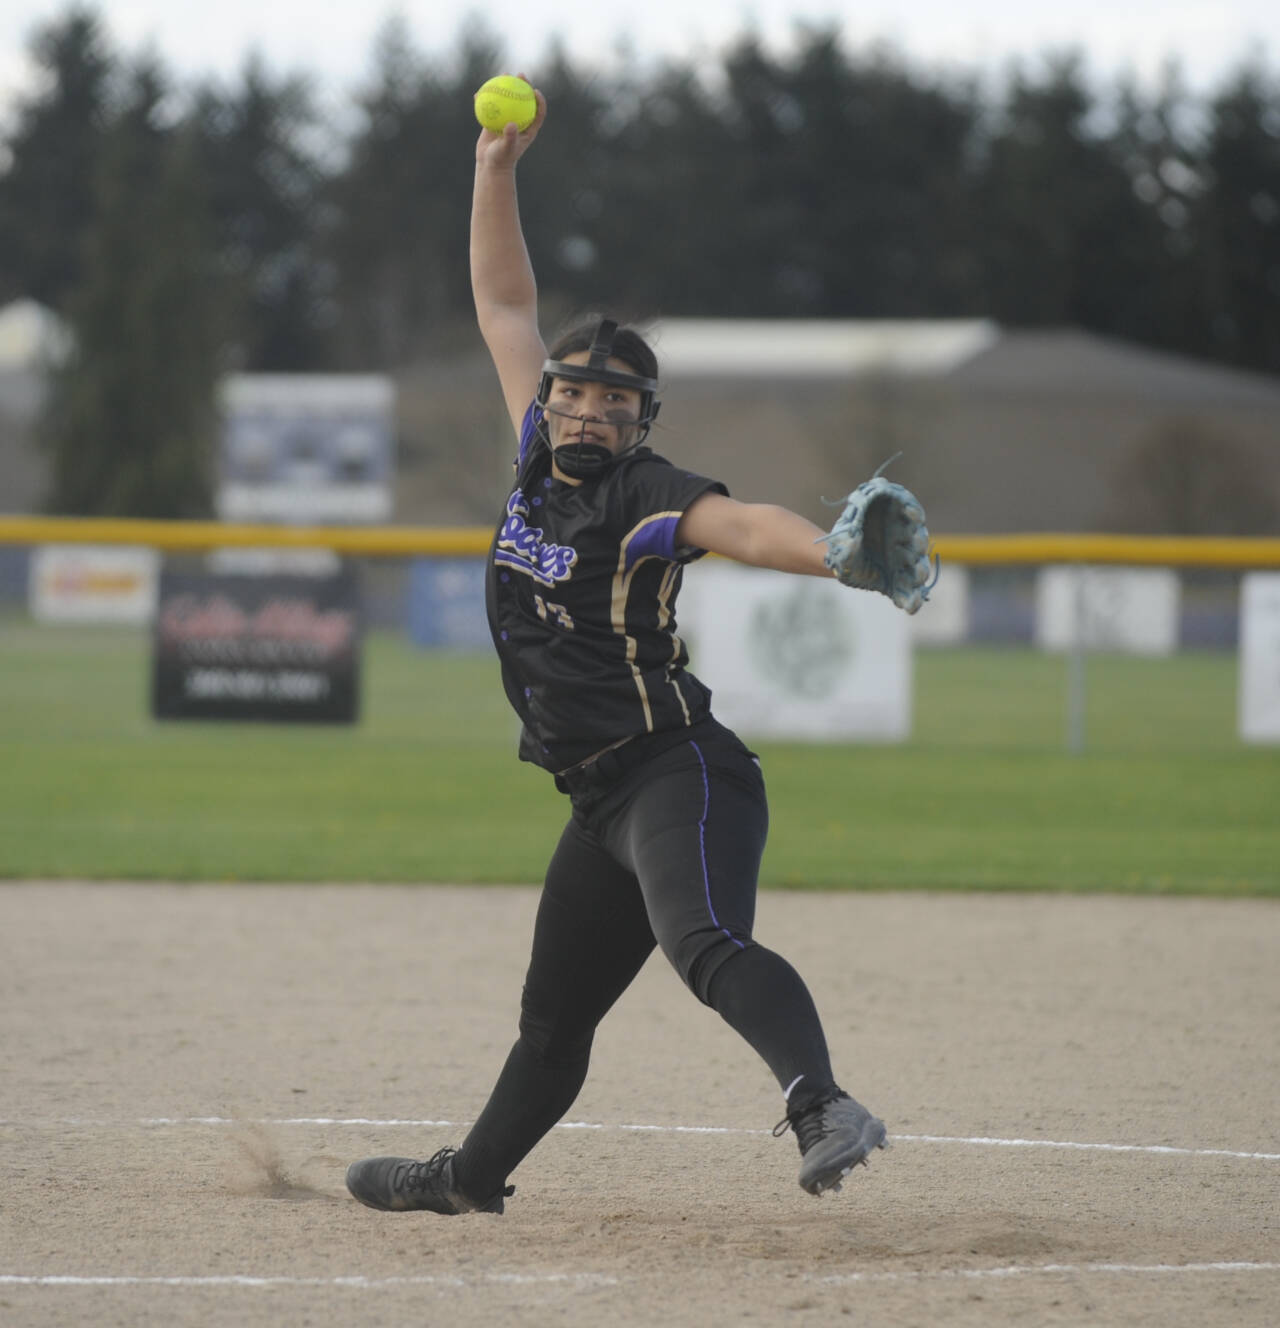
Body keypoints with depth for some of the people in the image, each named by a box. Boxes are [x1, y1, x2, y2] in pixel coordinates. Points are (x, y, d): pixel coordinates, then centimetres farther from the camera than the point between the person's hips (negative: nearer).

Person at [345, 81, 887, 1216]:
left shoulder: (646, 496, -9)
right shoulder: (540, 462, 12)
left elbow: (745, 525, -29)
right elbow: (506, 306, 20)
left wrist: (834, 553, -49)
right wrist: (497, 171, 15)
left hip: (677, 772, -8)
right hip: (603, 800, 8)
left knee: (707, 944, -33)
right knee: (555, 1015, 22)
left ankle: (824, 1107, -51)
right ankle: (472, 1177, 36)